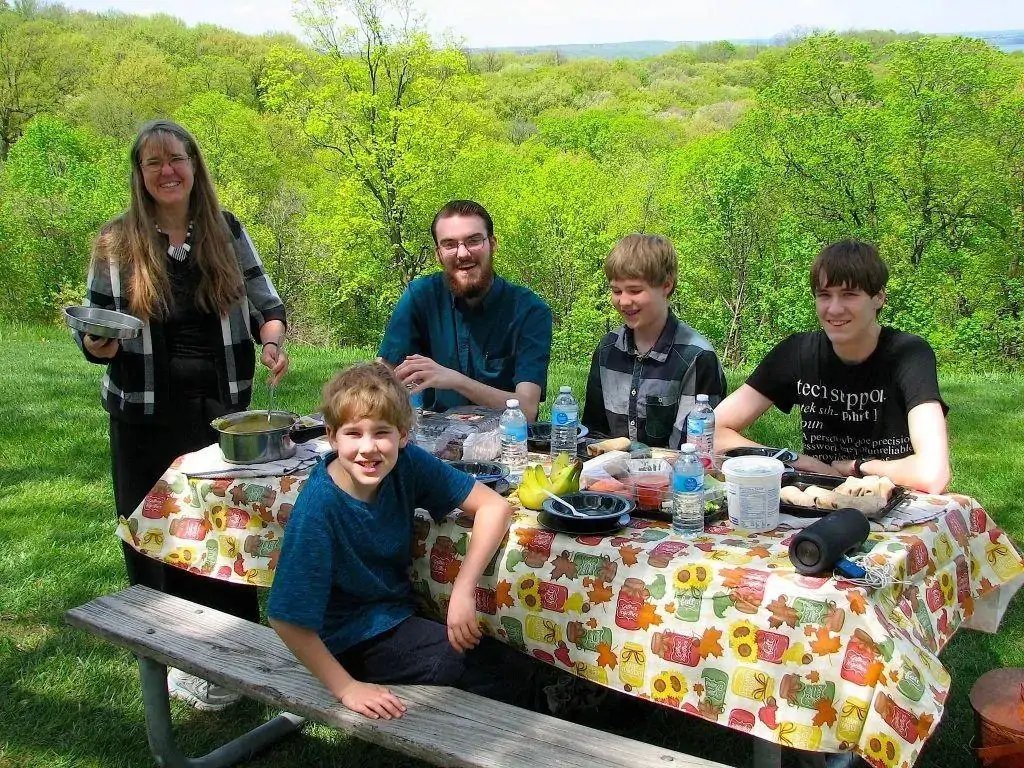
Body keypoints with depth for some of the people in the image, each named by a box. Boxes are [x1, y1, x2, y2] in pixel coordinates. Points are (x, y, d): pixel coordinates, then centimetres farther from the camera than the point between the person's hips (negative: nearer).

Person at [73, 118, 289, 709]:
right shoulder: (117, 241, -1)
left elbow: (266, 302, 8)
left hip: (224, 409, 1)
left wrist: (273, 340, -13)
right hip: (147, 416, -1)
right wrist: (96, 344, -19)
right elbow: (97, 326, 4)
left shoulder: (226, 230, 3)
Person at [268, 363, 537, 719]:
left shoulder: (406, 463, -14)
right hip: (354, 640, -5)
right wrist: (346, 687, -22)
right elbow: (286, 617, -23)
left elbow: (494, 506, -11)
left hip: (400, 615, 5)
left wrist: (463, 590, -21)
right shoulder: (319, 505, -26)